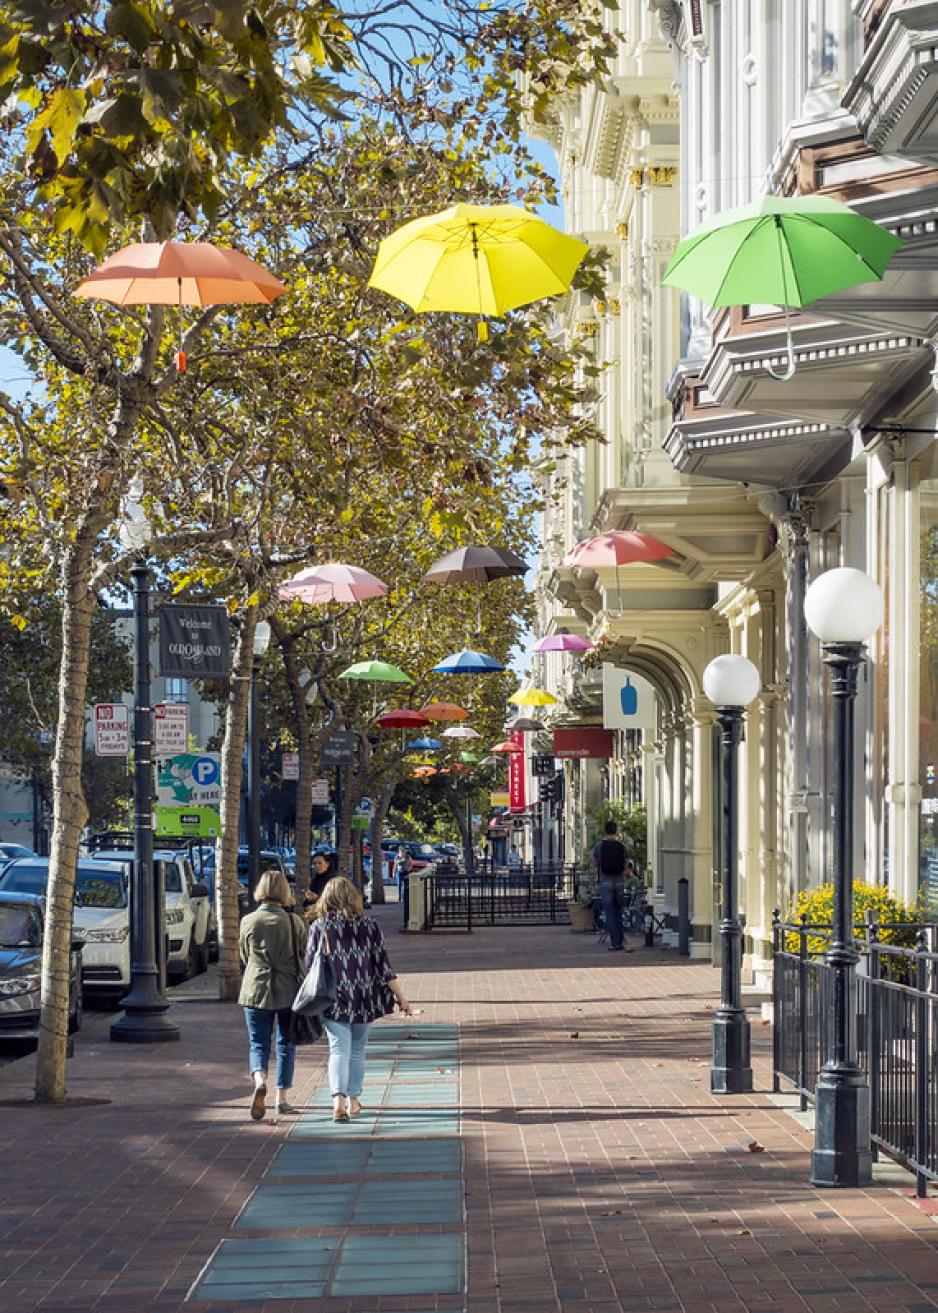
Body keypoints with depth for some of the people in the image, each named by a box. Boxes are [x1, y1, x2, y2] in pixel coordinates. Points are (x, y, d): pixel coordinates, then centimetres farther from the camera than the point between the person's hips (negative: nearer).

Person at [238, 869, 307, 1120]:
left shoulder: (249, 921, -5)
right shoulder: (294, 921, -6)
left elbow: (244, 956, 8)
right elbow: (304, 957, 1)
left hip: (256, 989, 0)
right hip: (289, 990, 0)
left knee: (258, 1043, 5)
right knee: (286, 1043, 14)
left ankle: (260, 1081, -24)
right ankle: (282, 1099, 19)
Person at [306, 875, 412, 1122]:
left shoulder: (319, 927, -4)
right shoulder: (369, 926, -2)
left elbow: (310, 965, -2)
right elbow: (383, 965, -2)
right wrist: (401, 997, 4)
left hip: (332, 1000, -1)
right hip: (363, 999, 1)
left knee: (338, 1049, -2)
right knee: (357, 1050, 16)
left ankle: (339, 1100, -21)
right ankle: (353, 1100, 20)